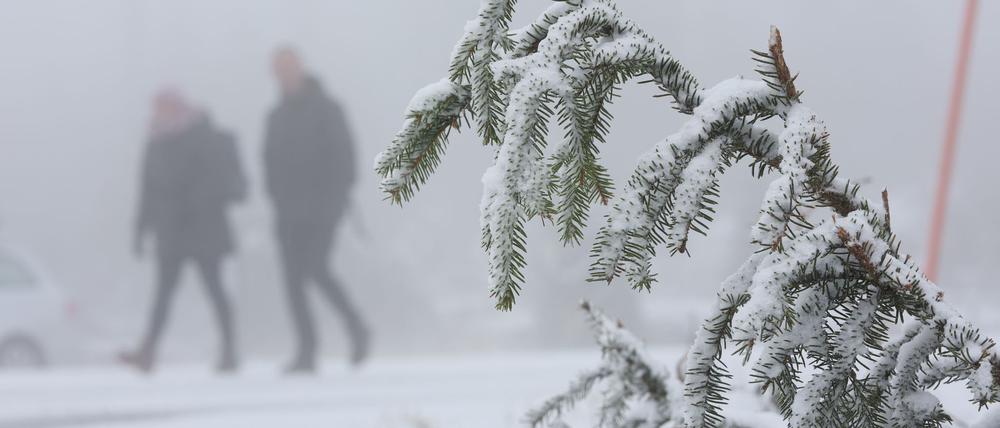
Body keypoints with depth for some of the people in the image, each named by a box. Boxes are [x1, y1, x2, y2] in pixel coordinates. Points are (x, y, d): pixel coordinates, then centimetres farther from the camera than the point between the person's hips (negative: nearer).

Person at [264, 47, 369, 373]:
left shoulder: (326, 110, -3)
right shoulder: (277, 116, 13)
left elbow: (344, 156, -8)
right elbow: (271, 160, 16)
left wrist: (334, 197, -15)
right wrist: (277, 197, 2)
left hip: (321, 211, -6)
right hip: (289, 212, 6)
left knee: (317, 270, -14)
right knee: (293, 279, 3)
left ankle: (355, 327, 3)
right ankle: (307, 351, 5)